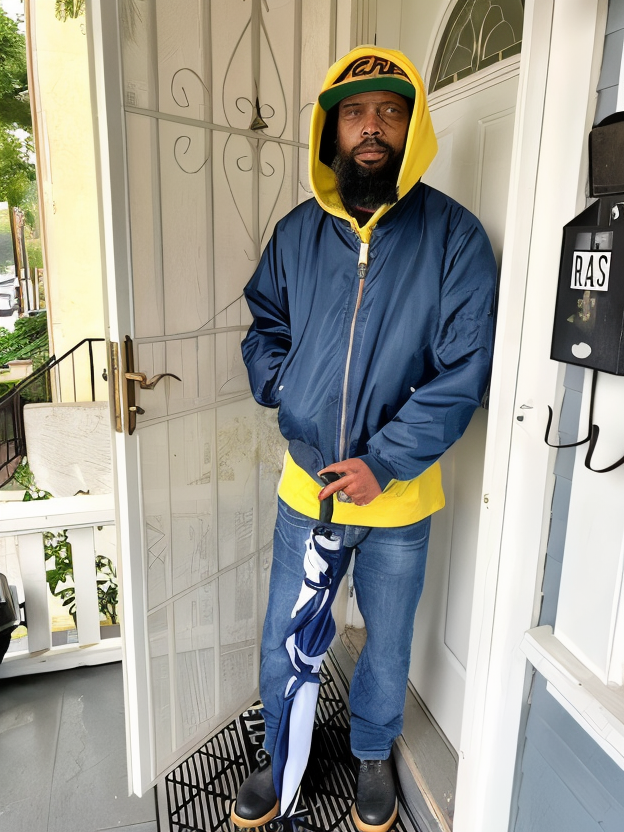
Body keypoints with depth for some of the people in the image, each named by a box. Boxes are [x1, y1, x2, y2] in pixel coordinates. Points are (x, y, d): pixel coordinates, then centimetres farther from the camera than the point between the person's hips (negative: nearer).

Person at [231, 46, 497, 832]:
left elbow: (463, 369, -13)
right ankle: (282, 760, 45)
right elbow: (265, 325, 14)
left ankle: (373, 755, 49)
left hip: (399, 494, -2)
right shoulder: (296, 231, 0)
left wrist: (384, 463, -17)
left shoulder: (453, 235, -10)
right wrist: (279, 383, -5)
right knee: (285, 641, 16)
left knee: (388, 641, 20)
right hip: (306, 483, 3)